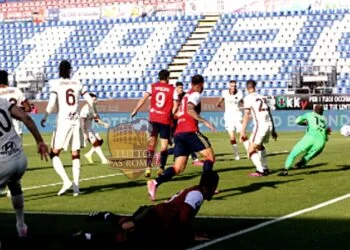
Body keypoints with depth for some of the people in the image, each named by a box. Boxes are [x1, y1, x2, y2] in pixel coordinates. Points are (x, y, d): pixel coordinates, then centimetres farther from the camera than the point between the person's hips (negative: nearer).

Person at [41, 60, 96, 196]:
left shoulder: (55, 84, -3)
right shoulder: (77, 84, 8)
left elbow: (51, 103, -13)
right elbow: (90, 101, 10)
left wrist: (44, 118, 0)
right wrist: (95, 113, 28)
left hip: (63, 122, -4)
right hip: (76, 122, 4)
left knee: (54, 154, 5)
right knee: (75, 155, 11)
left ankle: (66, 181, -12)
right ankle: (76, 186, 4)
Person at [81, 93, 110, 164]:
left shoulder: (93, 108, 6)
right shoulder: (86, 109, -23)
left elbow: (97, 119, 14)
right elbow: (82, 122, -27)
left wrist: (104, 124, -3)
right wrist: (85, 134, -29)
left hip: (89, 129, 10)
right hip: (84, 130, -10)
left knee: (100, 141, 6)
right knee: (95, 143, -13)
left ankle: (89, 154, 15)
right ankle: (104, 160, -12)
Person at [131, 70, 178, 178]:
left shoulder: (152, 86, 4)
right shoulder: (172, 89, 1)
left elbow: (144, 99, -5)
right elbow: (175, 106, -4)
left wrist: (135, 111, -1)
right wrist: (171, 116, 8)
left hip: (153, 118, 2)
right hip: (165, 120, -2)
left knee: (152, 143, 7)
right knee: (164, 145, 4)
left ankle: (148, 167, -4)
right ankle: (161, 169, -2)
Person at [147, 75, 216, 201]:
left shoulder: (186, 95, 25)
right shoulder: (195, 95, 0)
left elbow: (178, 113, 30)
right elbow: (190, 110, -17)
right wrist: (205, 121, -25)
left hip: (178, 133, 8)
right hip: (190, 131, -8)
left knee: (178, 167, 1)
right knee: (210, 156, 3)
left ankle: (155, 183, -19)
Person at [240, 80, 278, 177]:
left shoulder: (248, 98, -1)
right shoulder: (262, 97, 18)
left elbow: (247, 116, -8)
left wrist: (243, 132, -9)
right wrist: (273, 130, 26)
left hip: (260, 125, -7)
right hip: (269, 124, 7)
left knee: (251, 150, -2)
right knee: (259, 146, 29)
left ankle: (260, 170, -14)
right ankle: (265, 168, 32)